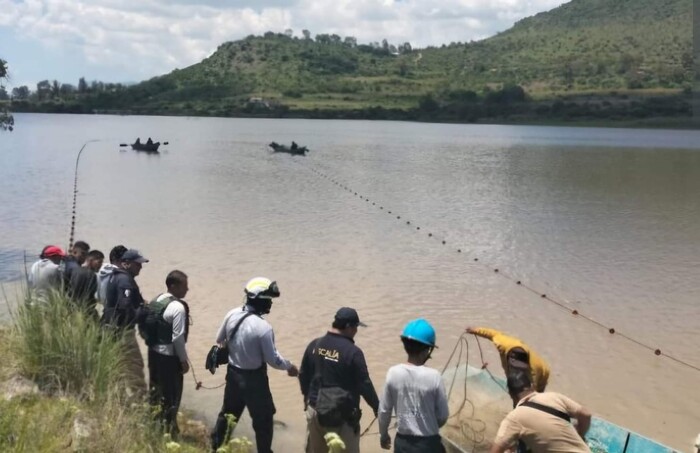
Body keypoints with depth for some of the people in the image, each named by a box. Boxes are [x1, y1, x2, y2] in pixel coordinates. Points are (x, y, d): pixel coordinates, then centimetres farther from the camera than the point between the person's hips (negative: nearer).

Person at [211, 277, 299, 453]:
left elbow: (220, 340, 8)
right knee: (263, 419, 11)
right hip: (254, 378, -7)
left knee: (228, 411, 26)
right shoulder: (263, 327, -27)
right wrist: (290, 366, -1)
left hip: (233, 373, 7)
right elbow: (273, 360, -18)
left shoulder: (231, 315, -9)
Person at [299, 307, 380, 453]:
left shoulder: (314, 345, 0)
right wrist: (377, 408, 2)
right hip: (343, 414, -6)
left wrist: (307, 396, 27)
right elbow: (364, 385, -13)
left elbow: (303, 375, 10)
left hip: (315, 409, 6)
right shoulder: (353, 352, -18)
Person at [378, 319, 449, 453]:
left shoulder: (393, 373, -9)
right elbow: (443, 415, -7)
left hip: (402, 442, 3)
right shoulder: (433, 376, -16)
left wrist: (383, 434, 16)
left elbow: (384, 410, -1)